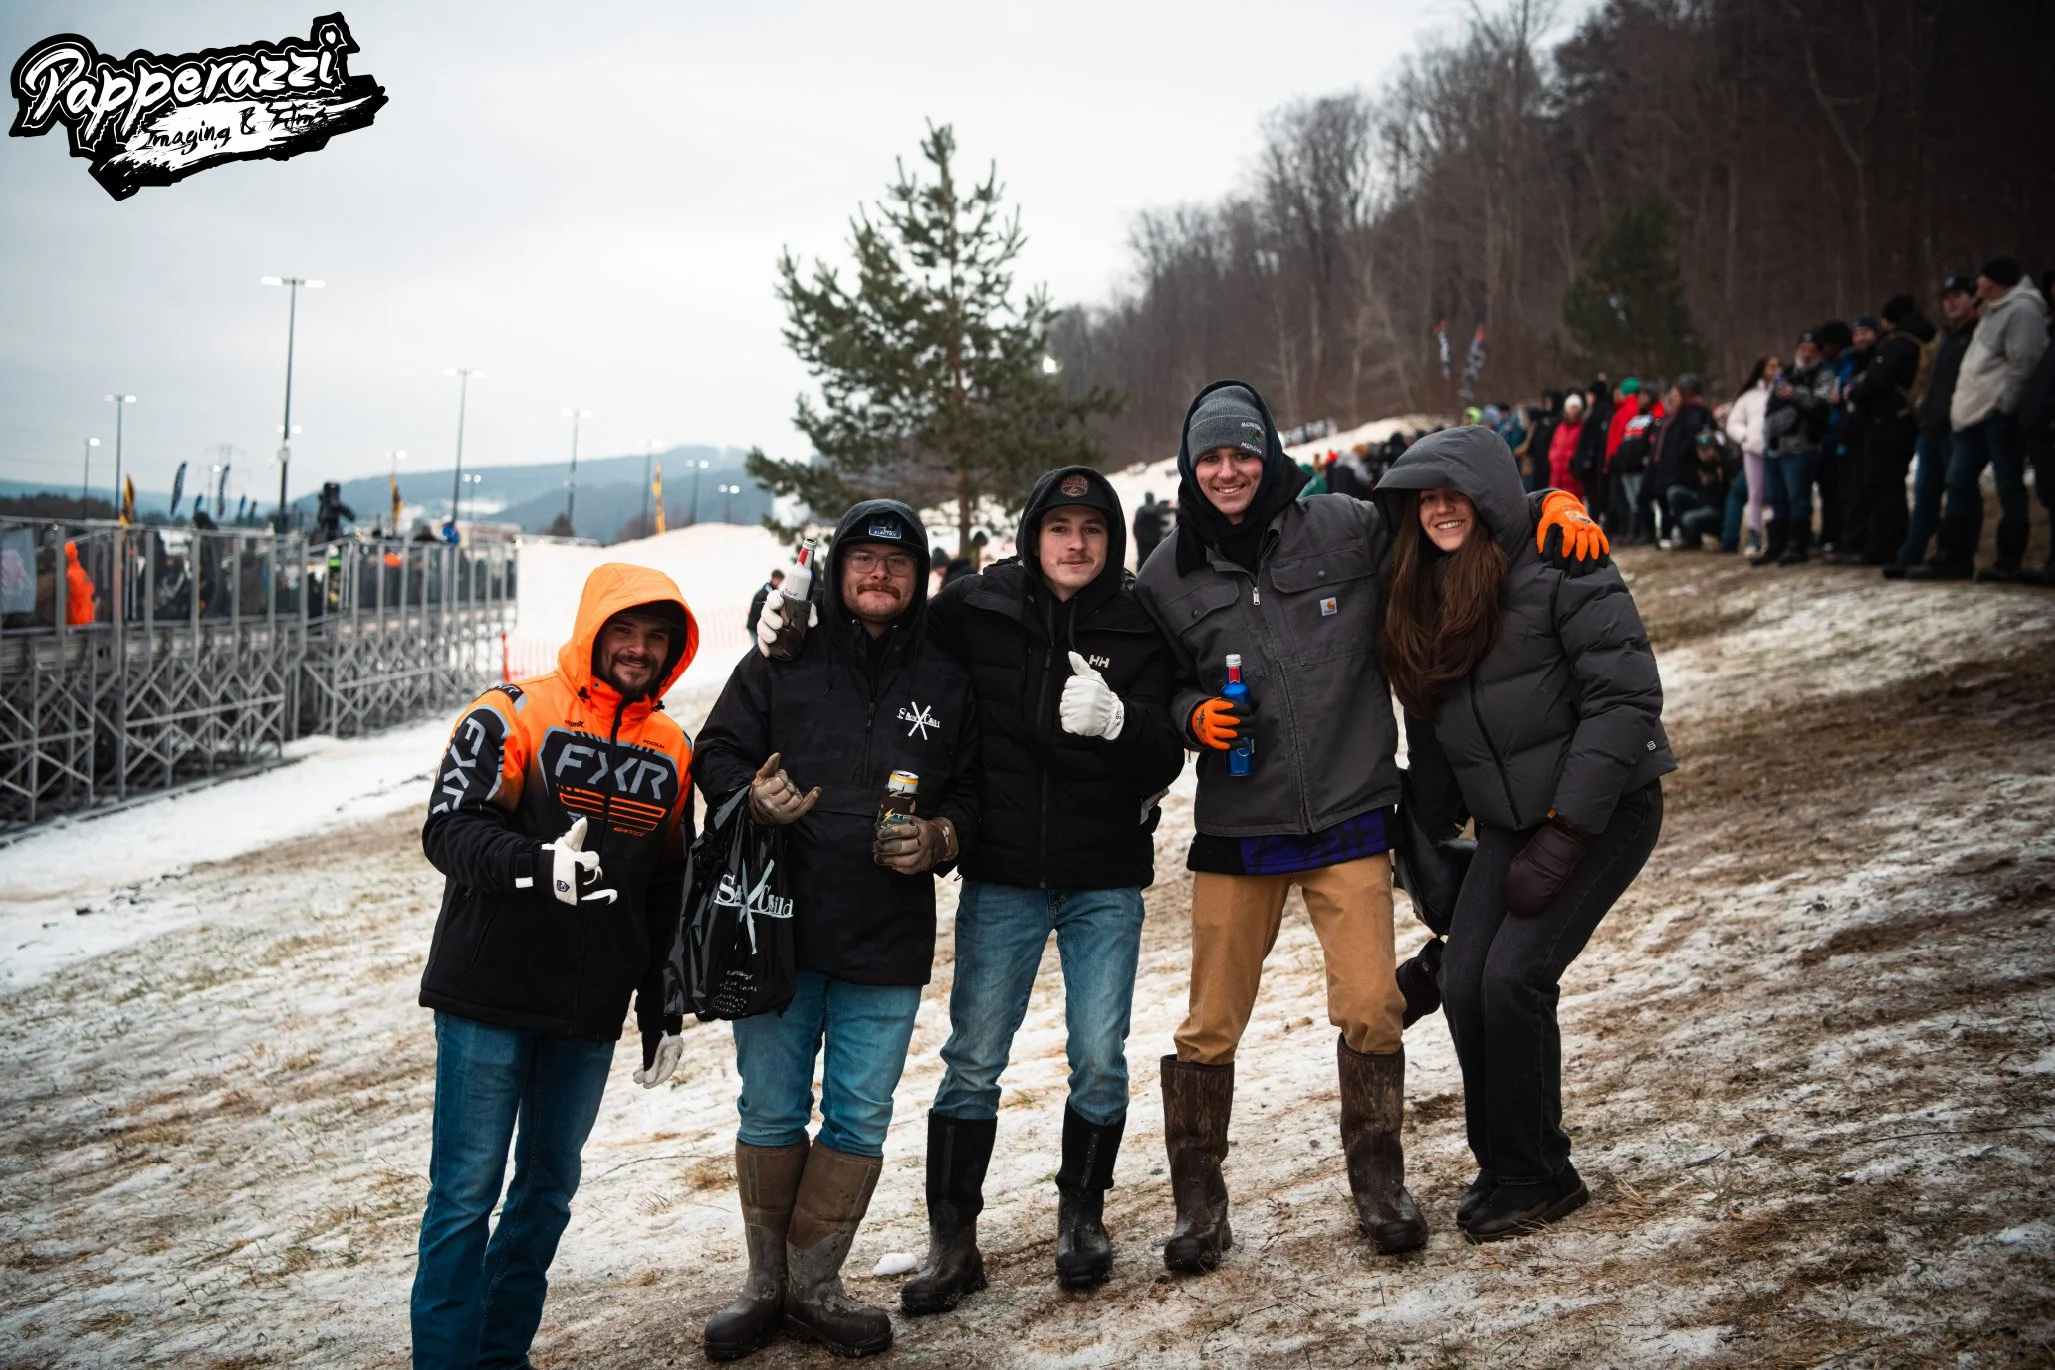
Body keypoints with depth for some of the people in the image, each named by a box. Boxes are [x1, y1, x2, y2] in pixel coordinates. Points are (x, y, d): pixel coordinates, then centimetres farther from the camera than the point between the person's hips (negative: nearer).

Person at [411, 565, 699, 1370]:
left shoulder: (670, 751, 11)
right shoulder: (512, 715, -5)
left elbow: (667, 890, 18)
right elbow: (448, 828, -15)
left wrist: (662, 1011, 18)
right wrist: (536, 865, -33)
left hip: (590, 1014, 5)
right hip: (490, 1000, -5)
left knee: (550, 1186, 12)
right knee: (466, 1191, -2)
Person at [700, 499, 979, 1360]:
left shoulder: (945, 684, 9)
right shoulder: (780, 663, 3)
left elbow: (972, 794, 13)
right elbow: (715, 756, 5)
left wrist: (939, 838, -8)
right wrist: (752, 799, -16)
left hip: (889, 944, 1)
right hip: (777, 931, -1)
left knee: (860, 1120, 4)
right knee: (770, 1113, 6)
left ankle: (813, 1286, 18)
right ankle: (765, 1286, 21)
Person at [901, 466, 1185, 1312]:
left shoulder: (1138, 629, -1)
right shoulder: (975, 612, -3)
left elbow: (1163, 760, -5)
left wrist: (1117, 720, -27)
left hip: (1105, 883, 0)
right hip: (1002, 875, 0)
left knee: (1100, 1060, 4)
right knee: (973, 1060, 2)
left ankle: (1081, 1215, 25)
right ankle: (952, 1240, 13)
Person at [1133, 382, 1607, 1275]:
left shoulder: (1342, 529, -2)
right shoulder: (1168, 579, 2)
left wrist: (1553, 501, -4)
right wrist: (1193, 717, -8)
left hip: (1347, 816, -1)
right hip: (1235, 829, 1)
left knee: (1371, 1009, -6)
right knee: (1211, 1027, 4)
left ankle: (1378, 1185, 16)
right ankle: (1198, 1205, 20)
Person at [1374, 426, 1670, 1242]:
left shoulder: (1560, 573, -16)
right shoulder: (1421, 602, 6)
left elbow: (1625, 696, -21)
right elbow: (1428, 733, 14)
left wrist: (1563, 835, -22)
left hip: (1603, 813, -6)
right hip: (1507, 823, 6)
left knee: (1513, 976, -15)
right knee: (1463, 983, -5)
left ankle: (1540, 1178, 4)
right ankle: (1501, 1165, 15)